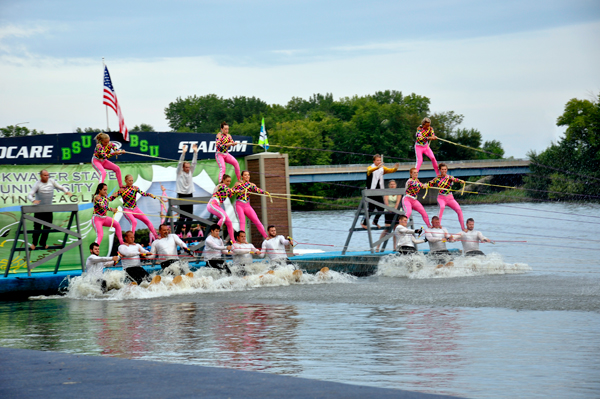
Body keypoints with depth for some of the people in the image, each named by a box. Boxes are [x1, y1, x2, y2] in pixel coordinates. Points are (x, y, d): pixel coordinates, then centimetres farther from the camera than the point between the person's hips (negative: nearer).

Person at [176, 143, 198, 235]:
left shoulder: (190, 172, 11)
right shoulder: (180, 173, -2)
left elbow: (194, 163, 5)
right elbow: (180, 163, -14)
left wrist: (195, 152, -6)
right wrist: (183, 153, -25)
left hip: (189, 195, 6)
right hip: (181, 195, -5)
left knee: (189, 215, 4)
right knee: (182, 216, -9)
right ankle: (177, 233, -8)